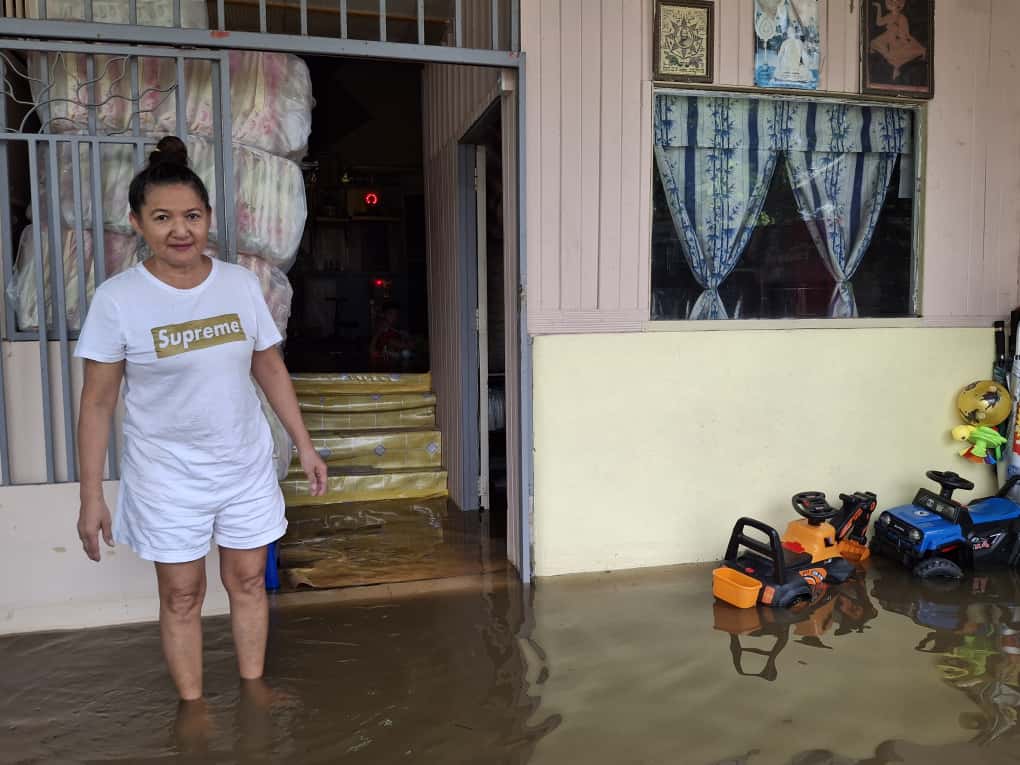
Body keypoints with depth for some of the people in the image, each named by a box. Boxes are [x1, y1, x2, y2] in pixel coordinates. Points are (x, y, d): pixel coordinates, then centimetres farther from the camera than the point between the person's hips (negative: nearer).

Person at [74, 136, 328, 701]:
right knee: (182, 596, 10)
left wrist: (304, 445, 6)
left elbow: (270, 369, 5)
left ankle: (253, 685, 34)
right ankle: (192, 703, 31)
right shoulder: (118, 299, -12)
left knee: (248, 580, 14)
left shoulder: (241, 284, -4)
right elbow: (97, 403, -7)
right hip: (169, 477, -2)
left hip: (246, 465, 3)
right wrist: (91, 496, -7)